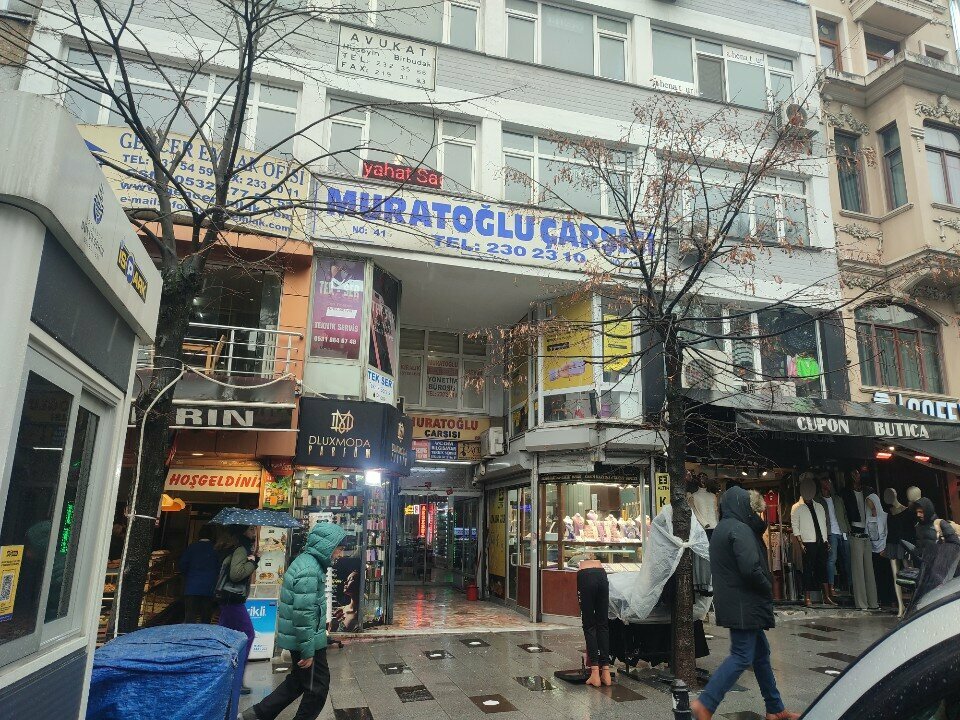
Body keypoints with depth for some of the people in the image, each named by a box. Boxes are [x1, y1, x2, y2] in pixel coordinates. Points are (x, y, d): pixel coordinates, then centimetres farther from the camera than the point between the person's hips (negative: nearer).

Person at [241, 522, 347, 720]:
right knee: (317, 688, 8)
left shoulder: (307, 562, 7)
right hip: (306, 639, -10)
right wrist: (308, 650, -22)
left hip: (297, 637, 10)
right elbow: (304, 614, -27)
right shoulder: (309, 571, -26)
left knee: (297, 680, 24)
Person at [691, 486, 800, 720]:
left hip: (732, 602, 10)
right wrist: (768, 587, -8)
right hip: (743, 604, -10)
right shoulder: (739, 529, -17)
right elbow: (750, 569, -24)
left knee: (761, 653, 17)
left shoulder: (721, 529, 14)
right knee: (742, 657, -7)